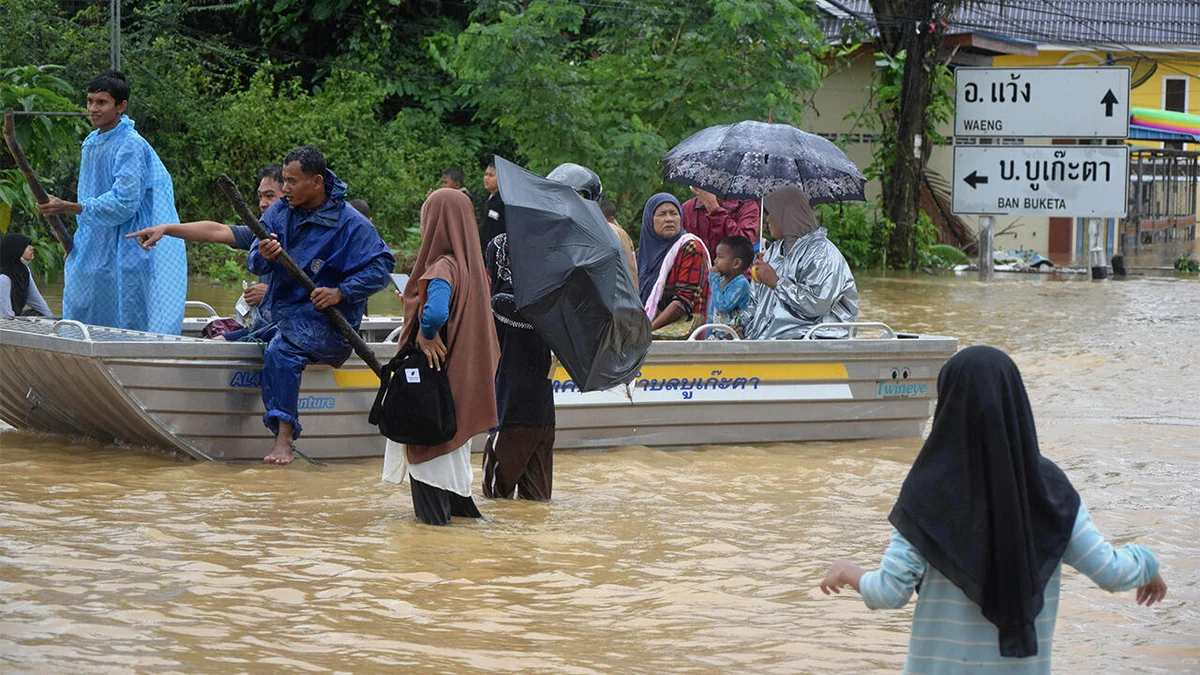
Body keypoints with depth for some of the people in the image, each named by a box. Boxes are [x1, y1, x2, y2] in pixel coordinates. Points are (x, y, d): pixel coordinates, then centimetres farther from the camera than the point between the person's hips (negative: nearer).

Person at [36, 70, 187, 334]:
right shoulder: (91, 143, 12)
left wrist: (68, 208, -25)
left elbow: (124, 203, -22)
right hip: (92, 252, 8)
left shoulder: (132, 146, -14)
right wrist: (75, 245, 18)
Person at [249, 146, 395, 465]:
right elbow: (254, 265, 3)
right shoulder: (280, 212, 7)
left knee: (280, 350, -33)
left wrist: (341, 293, -21)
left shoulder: (350, 223, -9)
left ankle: (284, 438, -37)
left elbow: (382, 266, -10)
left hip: (327, 321, -8)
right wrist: (264, 257, -23)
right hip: (284, 313, 8)